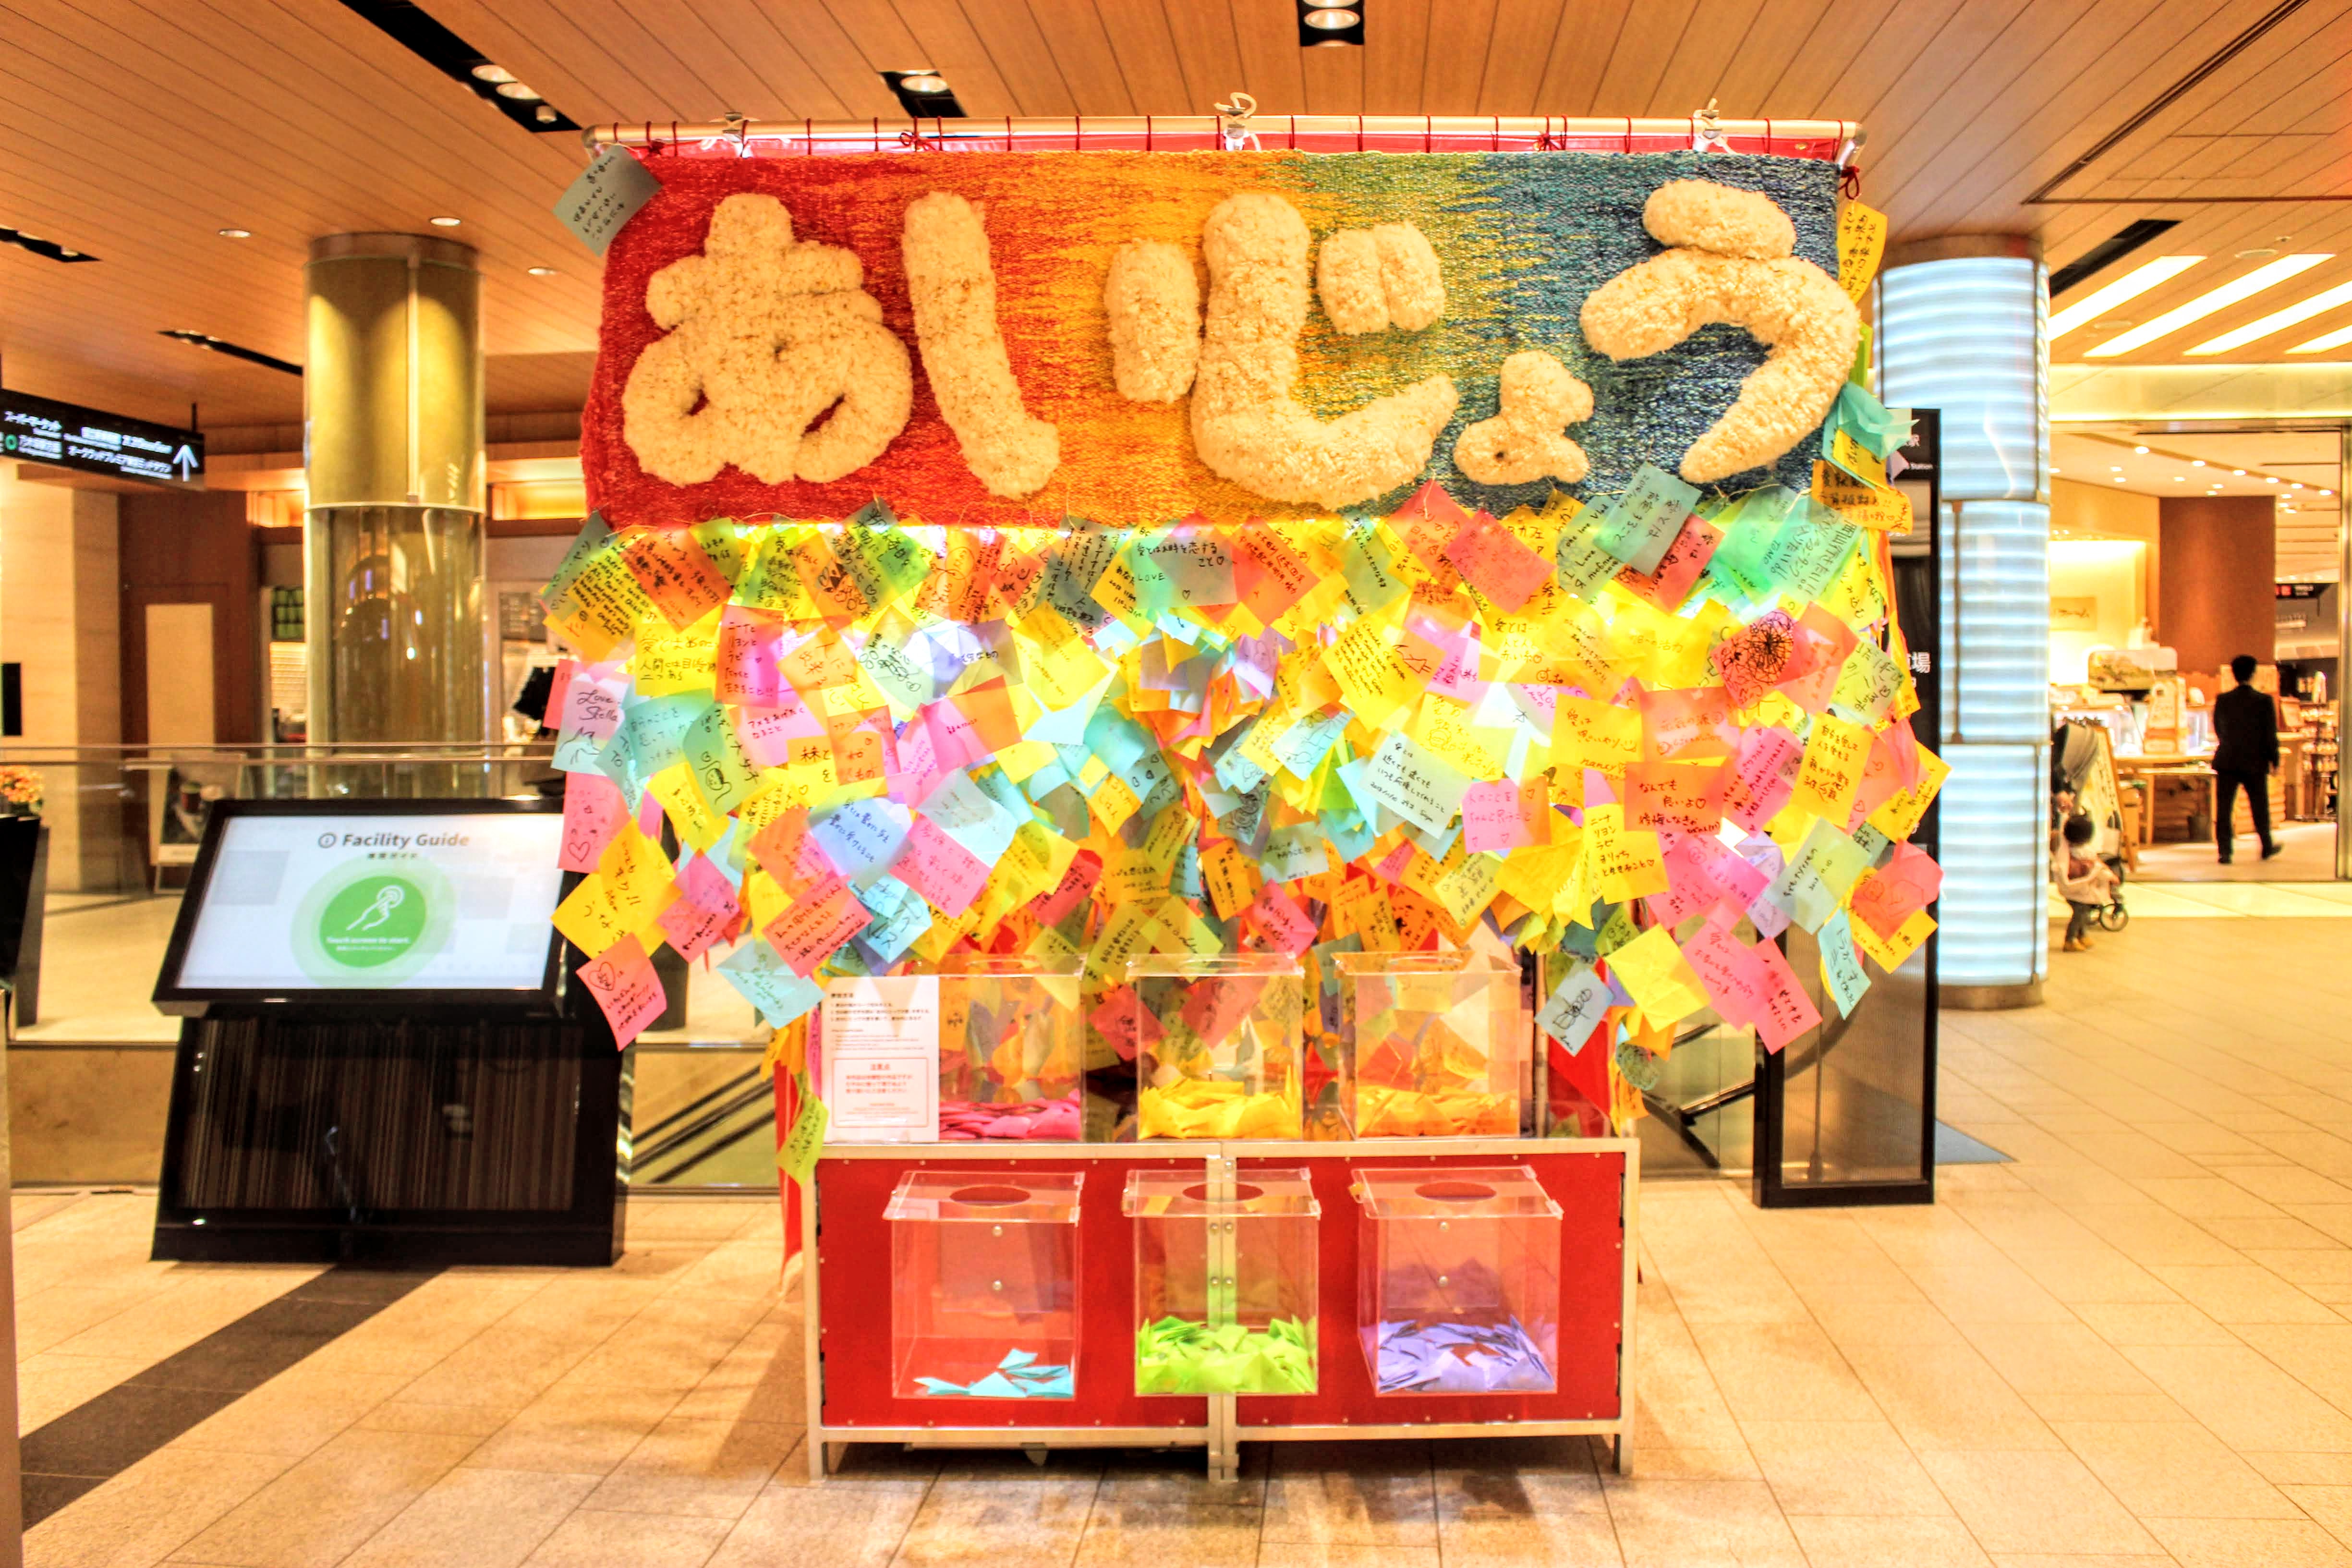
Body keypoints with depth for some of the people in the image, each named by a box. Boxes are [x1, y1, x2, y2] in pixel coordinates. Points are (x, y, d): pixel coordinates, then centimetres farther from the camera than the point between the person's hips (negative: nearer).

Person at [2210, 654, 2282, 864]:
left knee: (2224, 808, 1)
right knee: (2260, 807, 16)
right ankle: (2267, 847, 31)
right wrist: (2274, 760, 5)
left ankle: (2225, 852, -6)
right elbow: (2271, 734, -7)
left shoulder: (2222, 700, -2)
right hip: (2255, 762, 0)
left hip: (2227, 762, 0)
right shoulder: (2264, 701, -9)